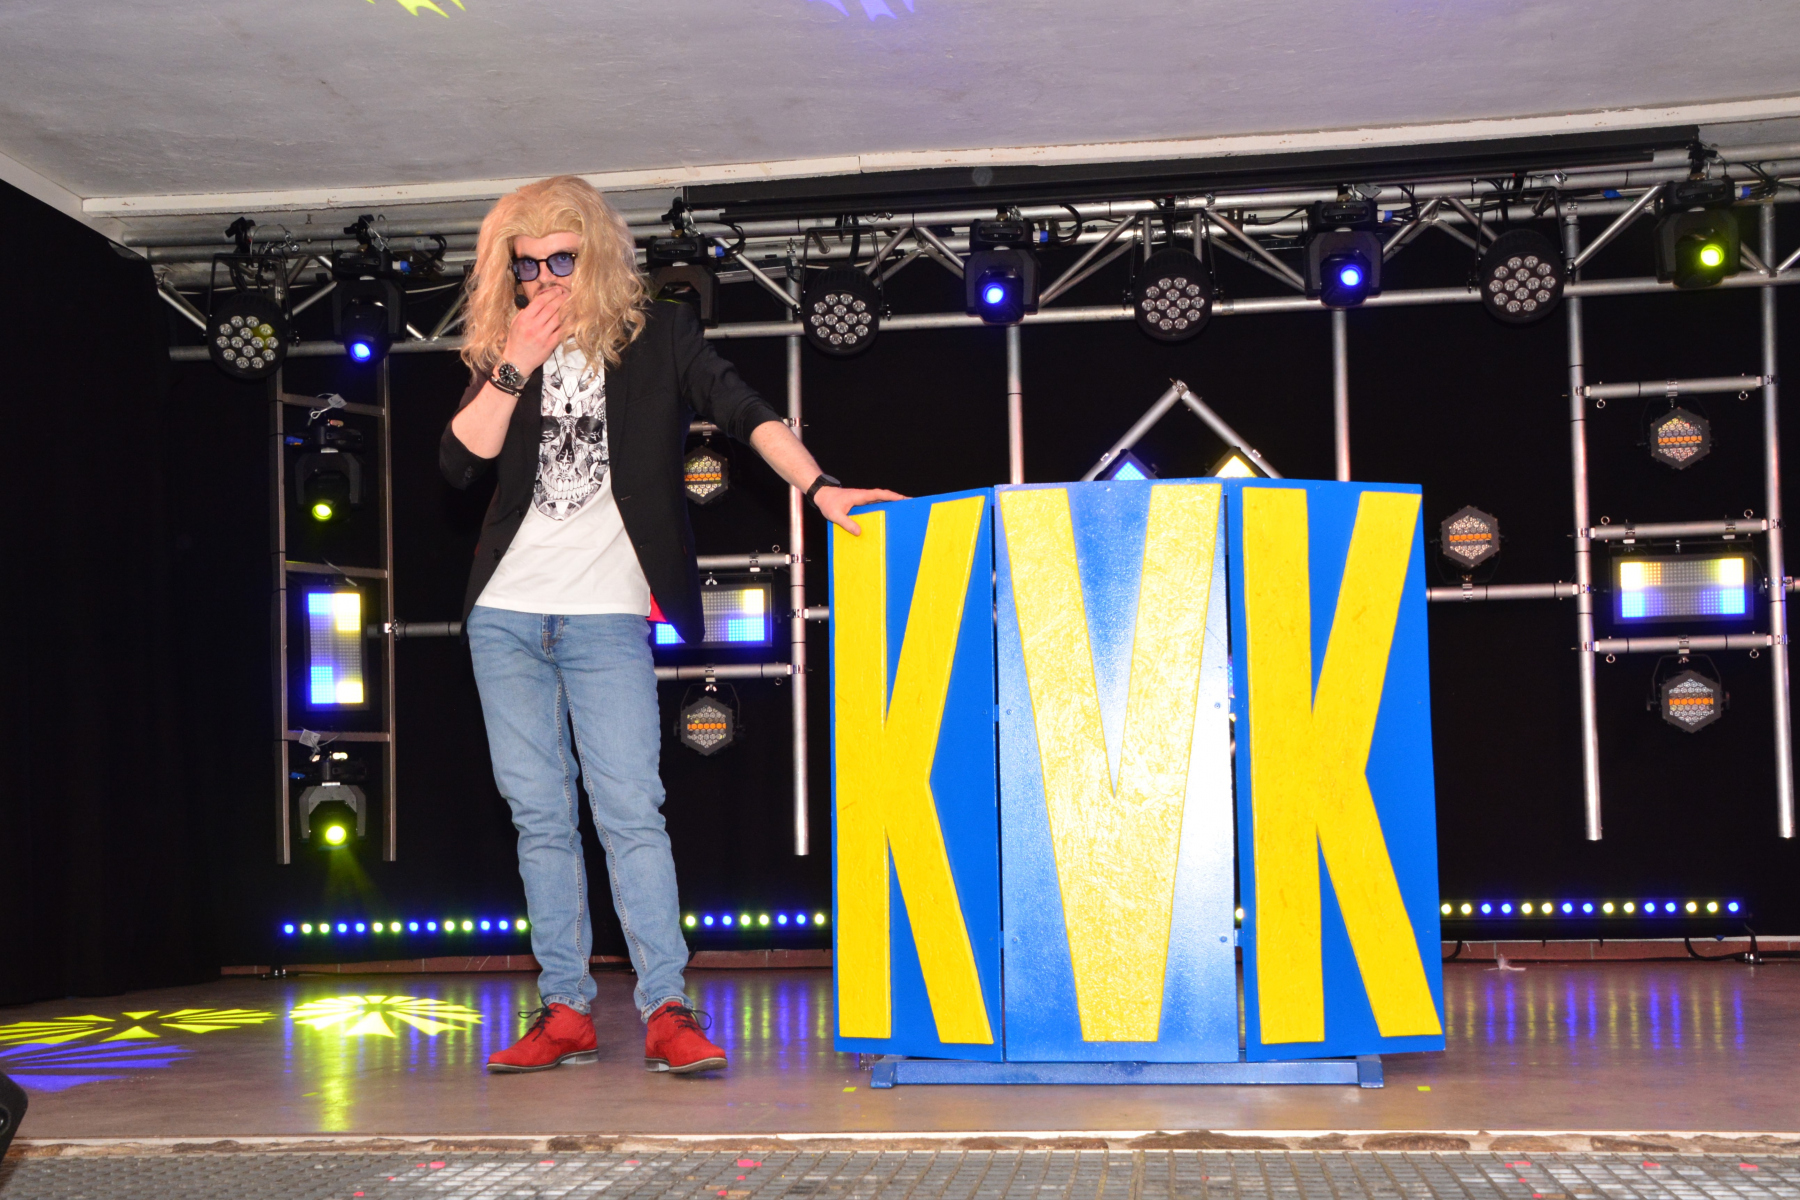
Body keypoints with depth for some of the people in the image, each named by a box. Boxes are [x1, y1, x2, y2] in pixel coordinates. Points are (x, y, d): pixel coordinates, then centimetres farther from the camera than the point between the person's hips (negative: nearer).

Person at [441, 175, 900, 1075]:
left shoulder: (656, 335, 4)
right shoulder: (503, 352, 12)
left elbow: (744, 412, -7)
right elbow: (459, 462, 1)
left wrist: (818, 486, -21)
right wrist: (515, 368, -8)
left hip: (606, 615, -4)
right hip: (506, 613, 4)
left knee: (630, 812, -10)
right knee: (539, 816, 5)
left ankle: (666, 1010, -8)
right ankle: (565, 1009, 10)